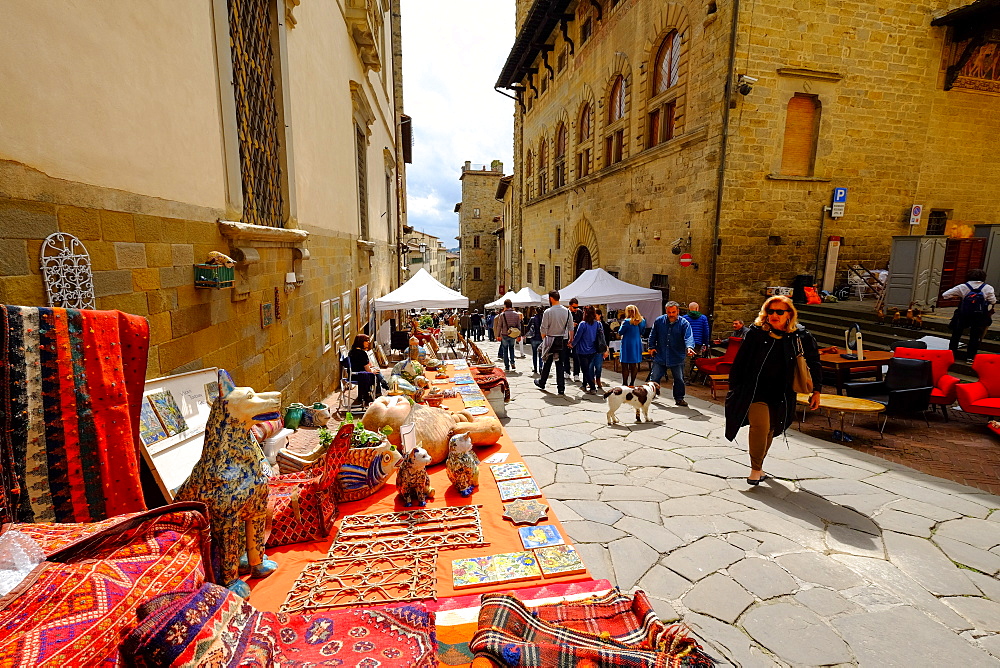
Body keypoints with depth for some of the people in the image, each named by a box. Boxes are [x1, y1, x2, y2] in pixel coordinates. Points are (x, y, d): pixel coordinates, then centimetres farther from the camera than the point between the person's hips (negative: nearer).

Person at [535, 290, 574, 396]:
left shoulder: (548, 312, -11)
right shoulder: (567, 311, 0)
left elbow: (544, 329, -9)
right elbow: (571, 328, 3)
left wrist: (543, 339, 5)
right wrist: (570, 339, 13)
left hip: (551, 340, -3)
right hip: (563, 340, 3)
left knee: (547, 363, 12)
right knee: (561, 364, 6)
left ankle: (542, 383, 29)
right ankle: (561, 389, 6)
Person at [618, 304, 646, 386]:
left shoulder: (627, 322, -16)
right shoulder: (642, 321, 2)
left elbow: (620, 333, -6)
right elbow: (641, 332, 15)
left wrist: (622, 324, 7)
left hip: (627, 345, -6)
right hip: (637, 345, 6)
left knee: (625, 365, 2)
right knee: (634, 365, 14)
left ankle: (625, 384, 3)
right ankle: (632, 383, 20)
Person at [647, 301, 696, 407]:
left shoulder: (684, 323, -9)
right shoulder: (659, 321, -2)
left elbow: (688, 337, -22)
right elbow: (653, 335, 10)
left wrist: (689, 347, -40)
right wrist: (652, 347, 4)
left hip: (677, 358, -1)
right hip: (660, 356, 1)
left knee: (679, 379, 9)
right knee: (654, 378, 8)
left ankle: (679, 398, 25)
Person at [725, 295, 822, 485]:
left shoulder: (800, 336, -1)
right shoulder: (756, 333, -6)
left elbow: (814, 364, 11)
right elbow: (739, 362, -1)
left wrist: (816, 391, 10)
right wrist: (734, 388, 0)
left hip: (781, 394, 3)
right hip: (755, 390, -3)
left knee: (770, 430, 14)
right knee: (760, 426, -18)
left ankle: (758, 465, 35)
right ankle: (756, 469, 0)